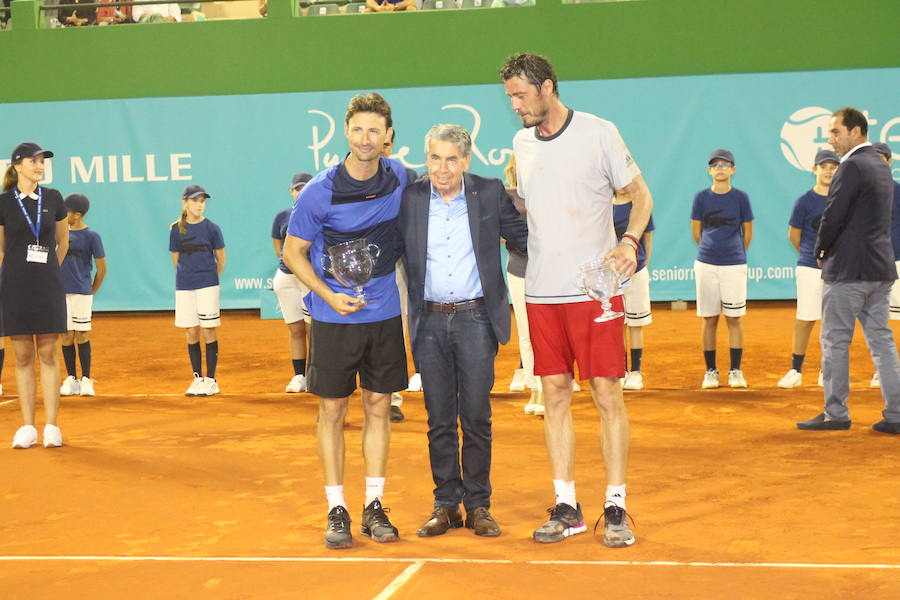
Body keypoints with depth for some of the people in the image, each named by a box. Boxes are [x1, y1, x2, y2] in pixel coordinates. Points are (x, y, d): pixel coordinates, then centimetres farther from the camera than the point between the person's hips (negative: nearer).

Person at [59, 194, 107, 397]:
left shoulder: (91, 236, -3)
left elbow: (101, 268, 1)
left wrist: (91, 292, 5)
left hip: (81, 292, -4)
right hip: (61, 291, 4)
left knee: (81, 335, -2)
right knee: (66, 335, 4)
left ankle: (86, 380, 5)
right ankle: (71, 380, 9)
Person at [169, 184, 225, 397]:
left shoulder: (211, 228, -1)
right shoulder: (176, 229, 4)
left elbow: (221, 260, 6)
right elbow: (176, 260, 12)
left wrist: (208, 278, 10)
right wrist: (187, 276, 9)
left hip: (207, 286, -2)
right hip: (184, 287, 2)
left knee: (208, 332, -2)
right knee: (191, 334, 6)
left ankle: (211, 380, 5)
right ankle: (197, 378, 14)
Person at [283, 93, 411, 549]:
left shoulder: (400, 178, -1)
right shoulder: (320, 191, -12)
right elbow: (293, 252, -3)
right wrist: (329, 295, -13)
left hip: (385, 314, 3)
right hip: (334, 318, -3)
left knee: (379, 408, 7)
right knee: (332, 410, 2)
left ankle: (374, 507, 16)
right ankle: (336, 511, 11)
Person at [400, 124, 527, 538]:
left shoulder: (490, 194, 2)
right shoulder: (410, 199, 3)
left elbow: (523, 239, 7)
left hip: (476, 319, -1)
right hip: (430, 322, 1)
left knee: (476, 418, 3)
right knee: (439, 421, 7)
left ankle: (478, 505, 13)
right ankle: (446, 505, 17)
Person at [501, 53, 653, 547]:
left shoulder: (599, 133, -4)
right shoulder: (521, 143, 11)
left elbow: (640, 194, 1)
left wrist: (629, 241, -14)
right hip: (541, 292, 5)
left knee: (608, 396, -3)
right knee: (555, 395, 6)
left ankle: (615, 507, 6)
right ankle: (566, 506, 13)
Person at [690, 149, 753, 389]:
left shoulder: (741, 197, 2)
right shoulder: (701, 197, 3)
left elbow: (748, 233, 9)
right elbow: (696, 232, 10)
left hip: (734, 264, -1)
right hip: (706, 264, 1)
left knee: (734, 318, 1)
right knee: (709, 319, 4)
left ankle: (735, 371, 8)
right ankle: (710, 372, 12)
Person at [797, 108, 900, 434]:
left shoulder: (852, 166, -14)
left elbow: (833, 215, -18)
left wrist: (821, 251, -1)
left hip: (848, 269, -9)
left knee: (835, 342, 1)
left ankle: (835, 413, 6)